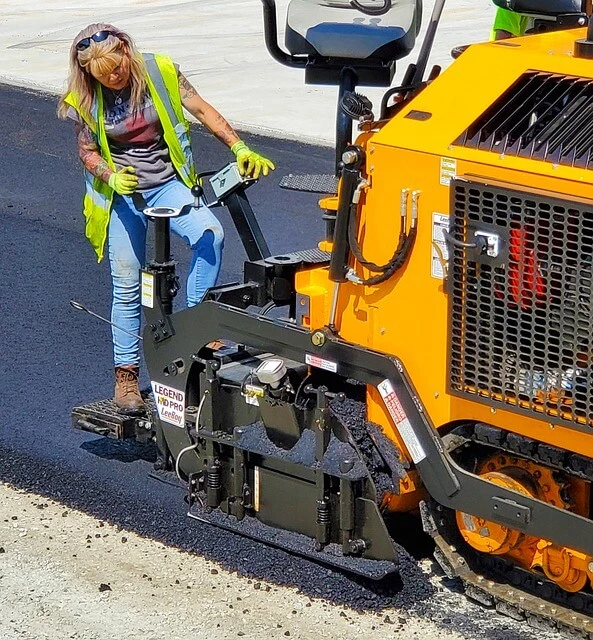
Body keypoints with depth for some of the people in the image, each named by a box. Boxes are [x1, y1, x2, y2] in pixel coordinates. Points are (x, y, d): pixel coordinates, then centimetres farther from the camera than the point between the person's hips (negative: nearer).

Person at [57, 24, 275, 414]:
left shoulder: (160, 71, -9)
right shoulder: (83, 101, -7)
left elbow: (202, 110, -3)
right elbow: (88, 153, 1)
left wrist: (240, 149, -11)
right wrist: (111, 177, -20)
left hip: (168, 184, 1)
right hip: (121, 194, 0)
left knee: (210, 233, -28)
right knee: (127, 286, -1)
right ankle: (126, 376, 10)